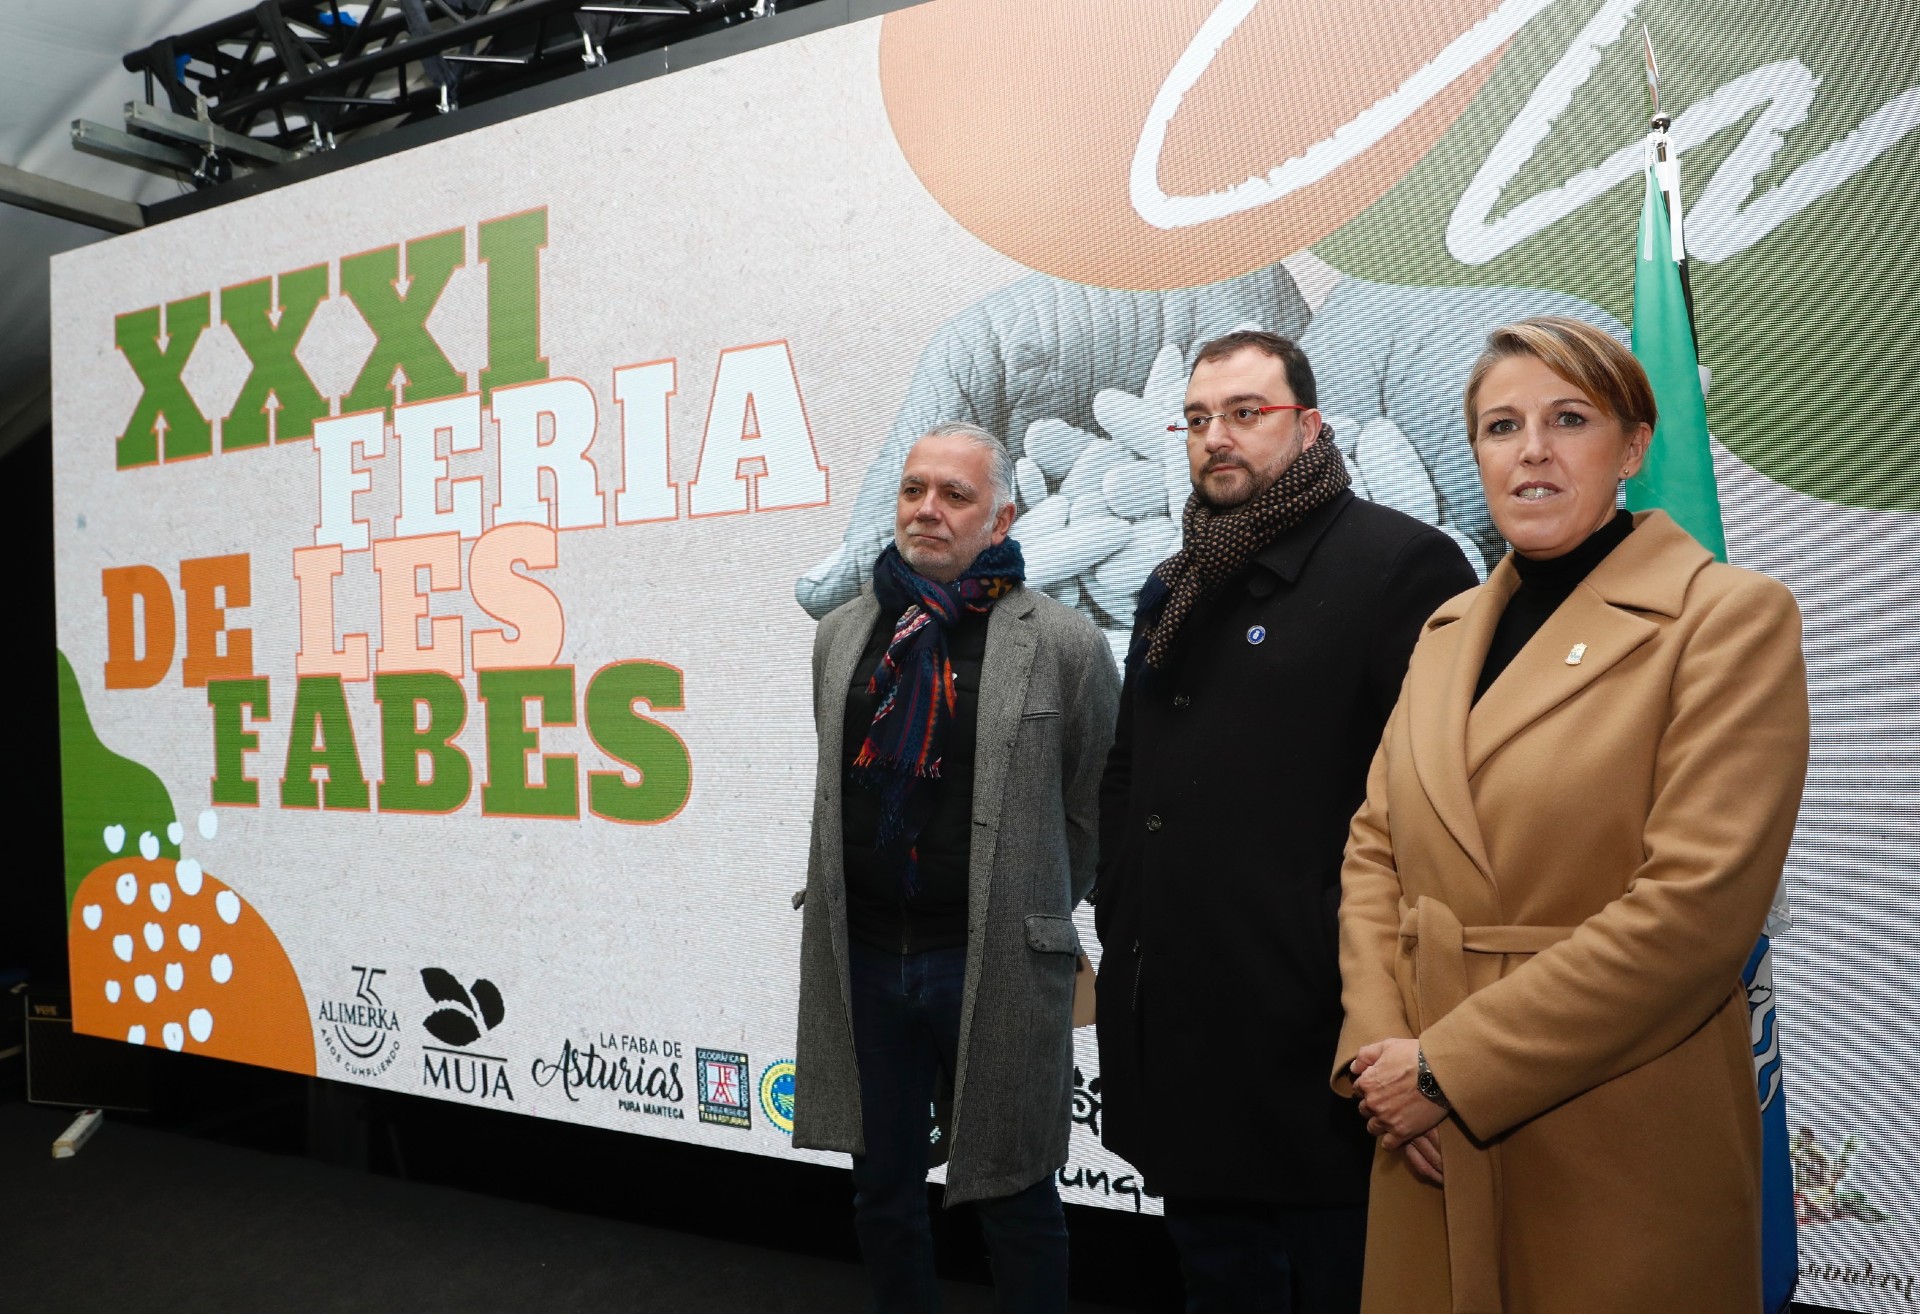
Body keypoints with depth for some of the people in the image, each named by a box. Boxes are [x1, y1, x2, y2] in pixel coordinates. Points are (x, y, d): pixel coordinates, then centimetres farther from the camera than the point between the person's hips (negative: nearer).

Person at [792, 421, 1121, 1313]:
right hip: (861, 957, 4)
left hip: (995, 963, -4)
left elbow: (1094, 811, 1)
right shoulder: (840, 636, 6)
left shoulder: (1065, 645, -8)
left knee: (1014, 1198, 11)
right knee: (883, 1191, 18)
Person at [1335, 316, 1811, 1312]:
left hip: (1619, 1160, -5)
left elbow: (1697, 902, -18)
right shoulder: (1450, 629, 9)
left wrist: (1450, 1068, -16)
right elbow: (1375, 850, 8)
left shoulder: (1731, 616, -9)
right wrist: (1379, 1044, -7)